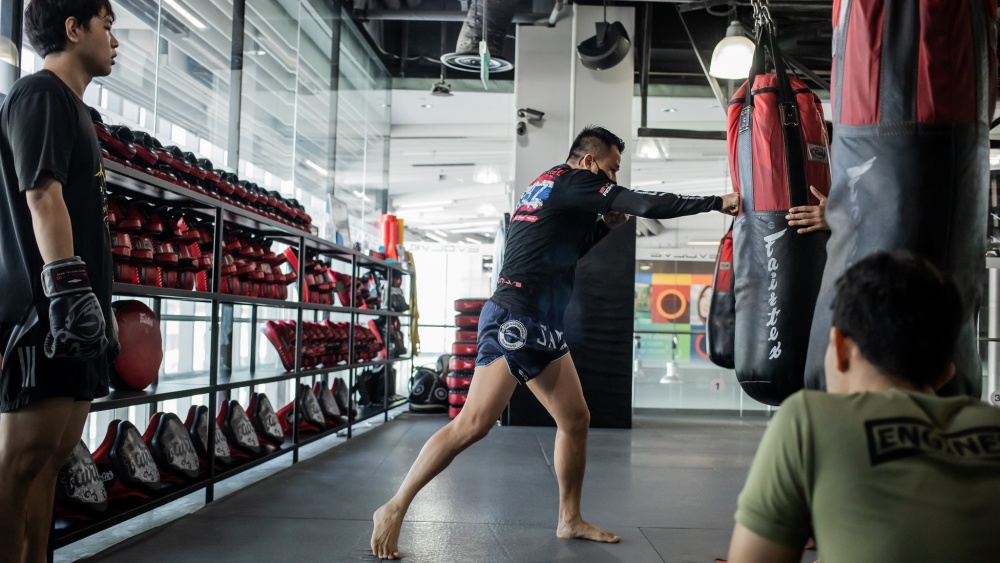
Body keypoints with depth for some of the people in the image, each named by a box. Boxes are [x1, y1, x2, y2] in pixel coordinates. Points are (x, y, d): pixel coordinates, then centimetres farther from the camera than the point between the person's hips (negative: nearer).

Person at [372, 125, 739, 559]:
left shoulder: (552, 189, 20)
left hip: (543, 329, 11)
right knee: (474, 424, -14)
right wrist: (717, 203, -6)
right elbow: (646, 204, -13)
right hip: (514, 321, -11)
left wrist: (606, 225, 14)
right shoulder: (572, 180, -6)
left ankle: (570, 520, 22)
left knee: (576, 420, 11)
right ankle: (394, 509, -6)